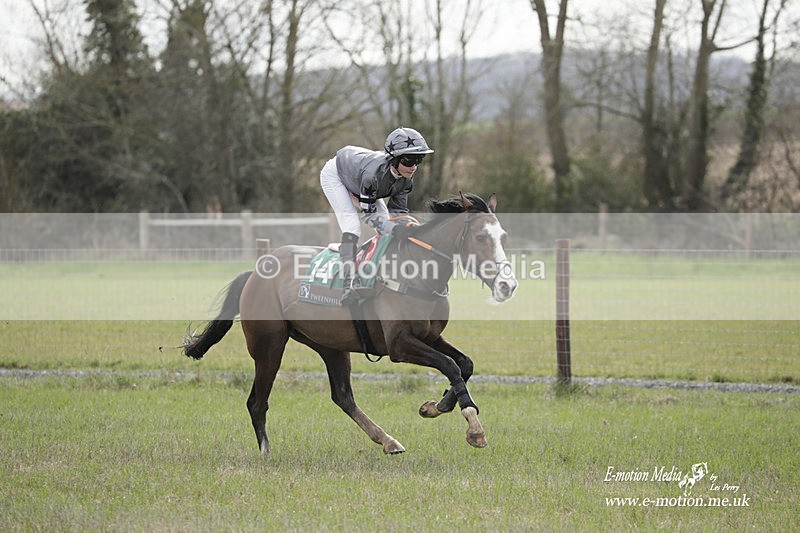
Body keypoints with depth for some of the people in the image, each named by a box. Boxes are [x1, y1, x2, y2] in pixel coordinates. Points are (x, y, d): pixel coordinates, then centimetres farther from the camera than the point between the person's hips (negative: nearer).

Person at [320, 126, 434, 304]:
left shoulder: (406, 177, -25)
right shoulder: (374, 173, -46)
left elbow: (397, 209, -14)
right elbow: (368, 215, -36)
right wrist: (394, 228, -51)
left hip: (357, 177, 7)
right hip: (334, 175, -7)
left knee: (386, 225, -2)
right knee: (351, 225, -24)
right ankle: (349, 284, -29)